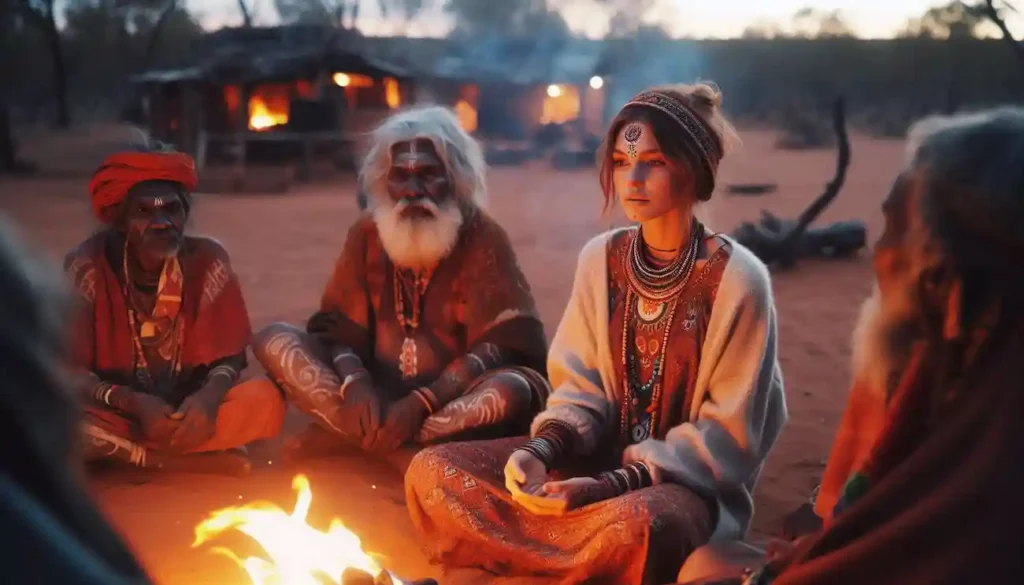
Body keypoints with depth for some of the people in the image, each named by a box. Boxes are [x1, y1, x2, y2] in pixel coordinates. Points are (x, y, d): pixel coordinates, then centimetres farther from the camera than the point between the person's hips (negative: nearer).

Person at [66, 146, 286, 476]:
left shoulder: (207, 259, -8)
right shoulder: (87, 265, -12)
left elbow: (230, 355, -6)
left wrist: (210, 395, -29)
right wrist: (133, 402, -30)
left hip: (185, 412, 1)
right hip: (118, 412, -1)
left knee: (265, 402, -26)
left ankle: (120, 450, -17)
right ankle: (189, 460, -20)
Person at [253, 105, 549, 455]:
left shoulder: (482, 236, -7)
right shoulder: (367, 233, 3)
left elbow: (502, 347, -15)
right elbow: (339, 327, -1)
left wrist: (422, 402, -25)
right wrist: (356, 384, -24)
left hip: (448, 404, -2)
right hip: (377, 395, 3)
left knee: (518, 391, -35)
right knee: (274, 341, -13)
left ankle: (346, 439, -24)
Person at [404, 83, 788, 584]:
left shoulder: (737, 279, -14)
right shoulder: (599, 258, 1)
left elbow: (728, 434, -12)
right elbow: (581, 385, 5)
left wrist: (612, 486, -21)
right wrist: (541, 451, -16)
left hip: (690, 482, -4)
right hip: (603, 456, 5)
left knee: (633, 527, -41)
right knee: (433, 472, -11)